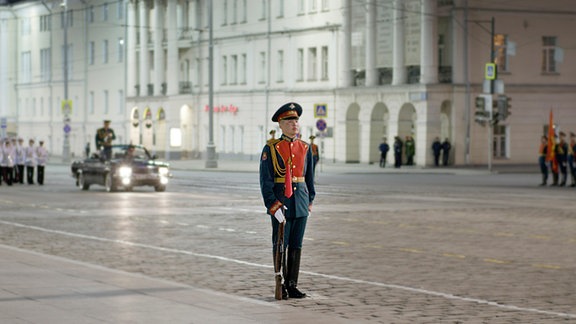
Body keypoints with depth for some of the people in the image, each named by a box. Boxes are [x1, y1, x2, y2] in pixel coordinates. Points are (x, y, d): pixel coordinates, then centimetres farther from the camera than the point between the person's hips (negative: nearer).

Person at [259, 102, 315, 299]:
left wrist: (310, 200, 11)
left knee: (296, 245, 7)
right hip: (280, 203, -4)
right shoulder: (271, 149, -5)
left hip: (300, 201, 4)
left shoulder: (305, 148, 9)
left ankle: (292, 285, 14)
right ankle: (281, 286, 9)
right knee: (280, 245, 2)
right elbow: (266, 180, -8)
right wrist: (273, 205, -15)